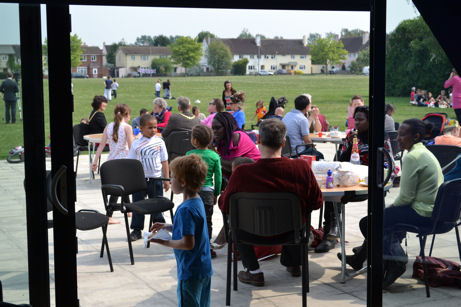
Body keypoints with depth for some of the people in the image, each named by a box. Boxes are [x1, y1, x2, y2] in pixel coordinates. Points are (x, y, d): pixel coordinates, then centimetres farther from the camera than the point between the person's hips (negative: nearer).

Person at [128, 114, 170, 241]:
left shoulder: (159, 141, 0)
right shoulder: (136, 144, -2)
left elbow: (164, 161, 4)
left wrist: (167, 179, 2)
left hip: (156, 179, 0)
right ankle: (136, 230, 17)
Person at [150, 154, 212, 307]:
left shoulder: (185, 210, -23)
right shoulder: (198, 201, 6)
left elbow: (188, 244, -25)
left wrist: (163, 242, -15)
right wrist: (167, 227, 9)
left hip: (190, 272, -9)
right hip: (205, 269, 9)